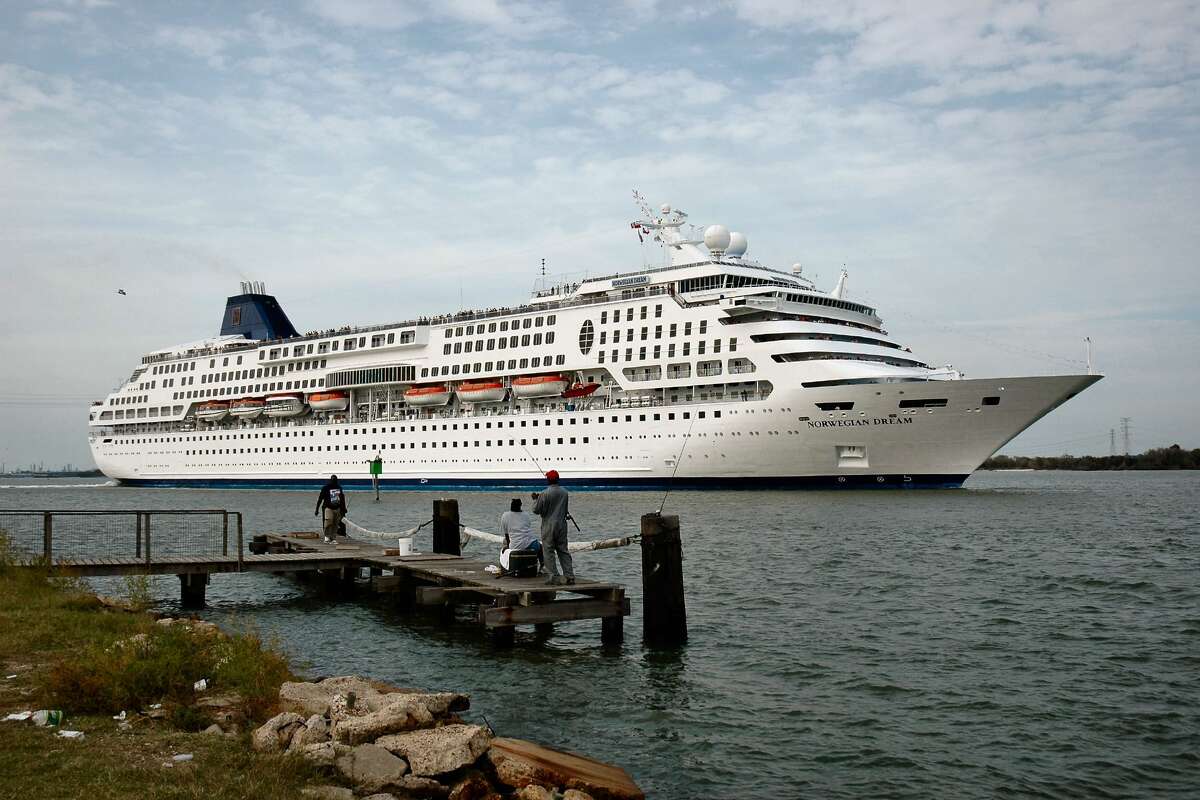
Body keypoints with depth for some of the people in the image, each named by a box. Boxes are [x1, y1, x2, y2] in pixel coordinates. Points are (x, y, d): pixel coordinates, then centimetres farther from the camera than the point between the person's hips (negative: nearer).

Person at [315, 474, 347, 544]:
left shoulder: (339, 488, 10)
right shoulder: (325, 488, -4)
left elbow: (342, 499, 20)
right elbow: (320, 499, -2)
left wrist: (343, 509, 20)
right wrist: (317, 509, -5)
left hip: (337, 508, 4)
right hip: (329, 508, -4)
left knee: (335, 524, 3)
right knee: (328, 522, -17)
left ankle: (333, 538, 10)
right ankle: (327, 537, -11)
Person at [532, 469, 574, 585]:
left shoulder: (545, 494, -15)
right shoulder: (564, 492, 3)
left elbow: (536, 510, -9)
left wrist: (535, 499, 7)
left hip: (549, 526, -5)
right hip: (562, 525, 5)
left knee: (548, 552, 2)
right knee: (563, 551, 11)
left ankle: (555, 577, 0)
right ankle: (570, 576, 7)